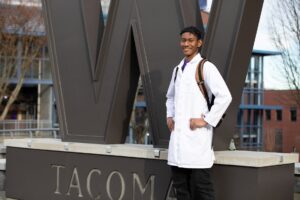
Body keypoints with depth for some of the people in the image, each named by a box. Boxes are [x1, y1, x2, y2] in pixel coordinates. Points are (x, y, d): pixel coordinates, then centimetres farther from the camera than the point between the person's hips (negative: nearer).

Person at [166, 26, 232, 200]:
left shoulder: (206, 67, -6)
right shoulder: (178, 69, 16)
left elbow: (225, 96, -15)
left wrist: (207, 120, -14)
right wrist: (169, 116, 15)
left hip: (197, 133, -7)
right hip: (178, 133, 7)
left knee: (201, 185, -5)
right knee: (180, 185, 11)